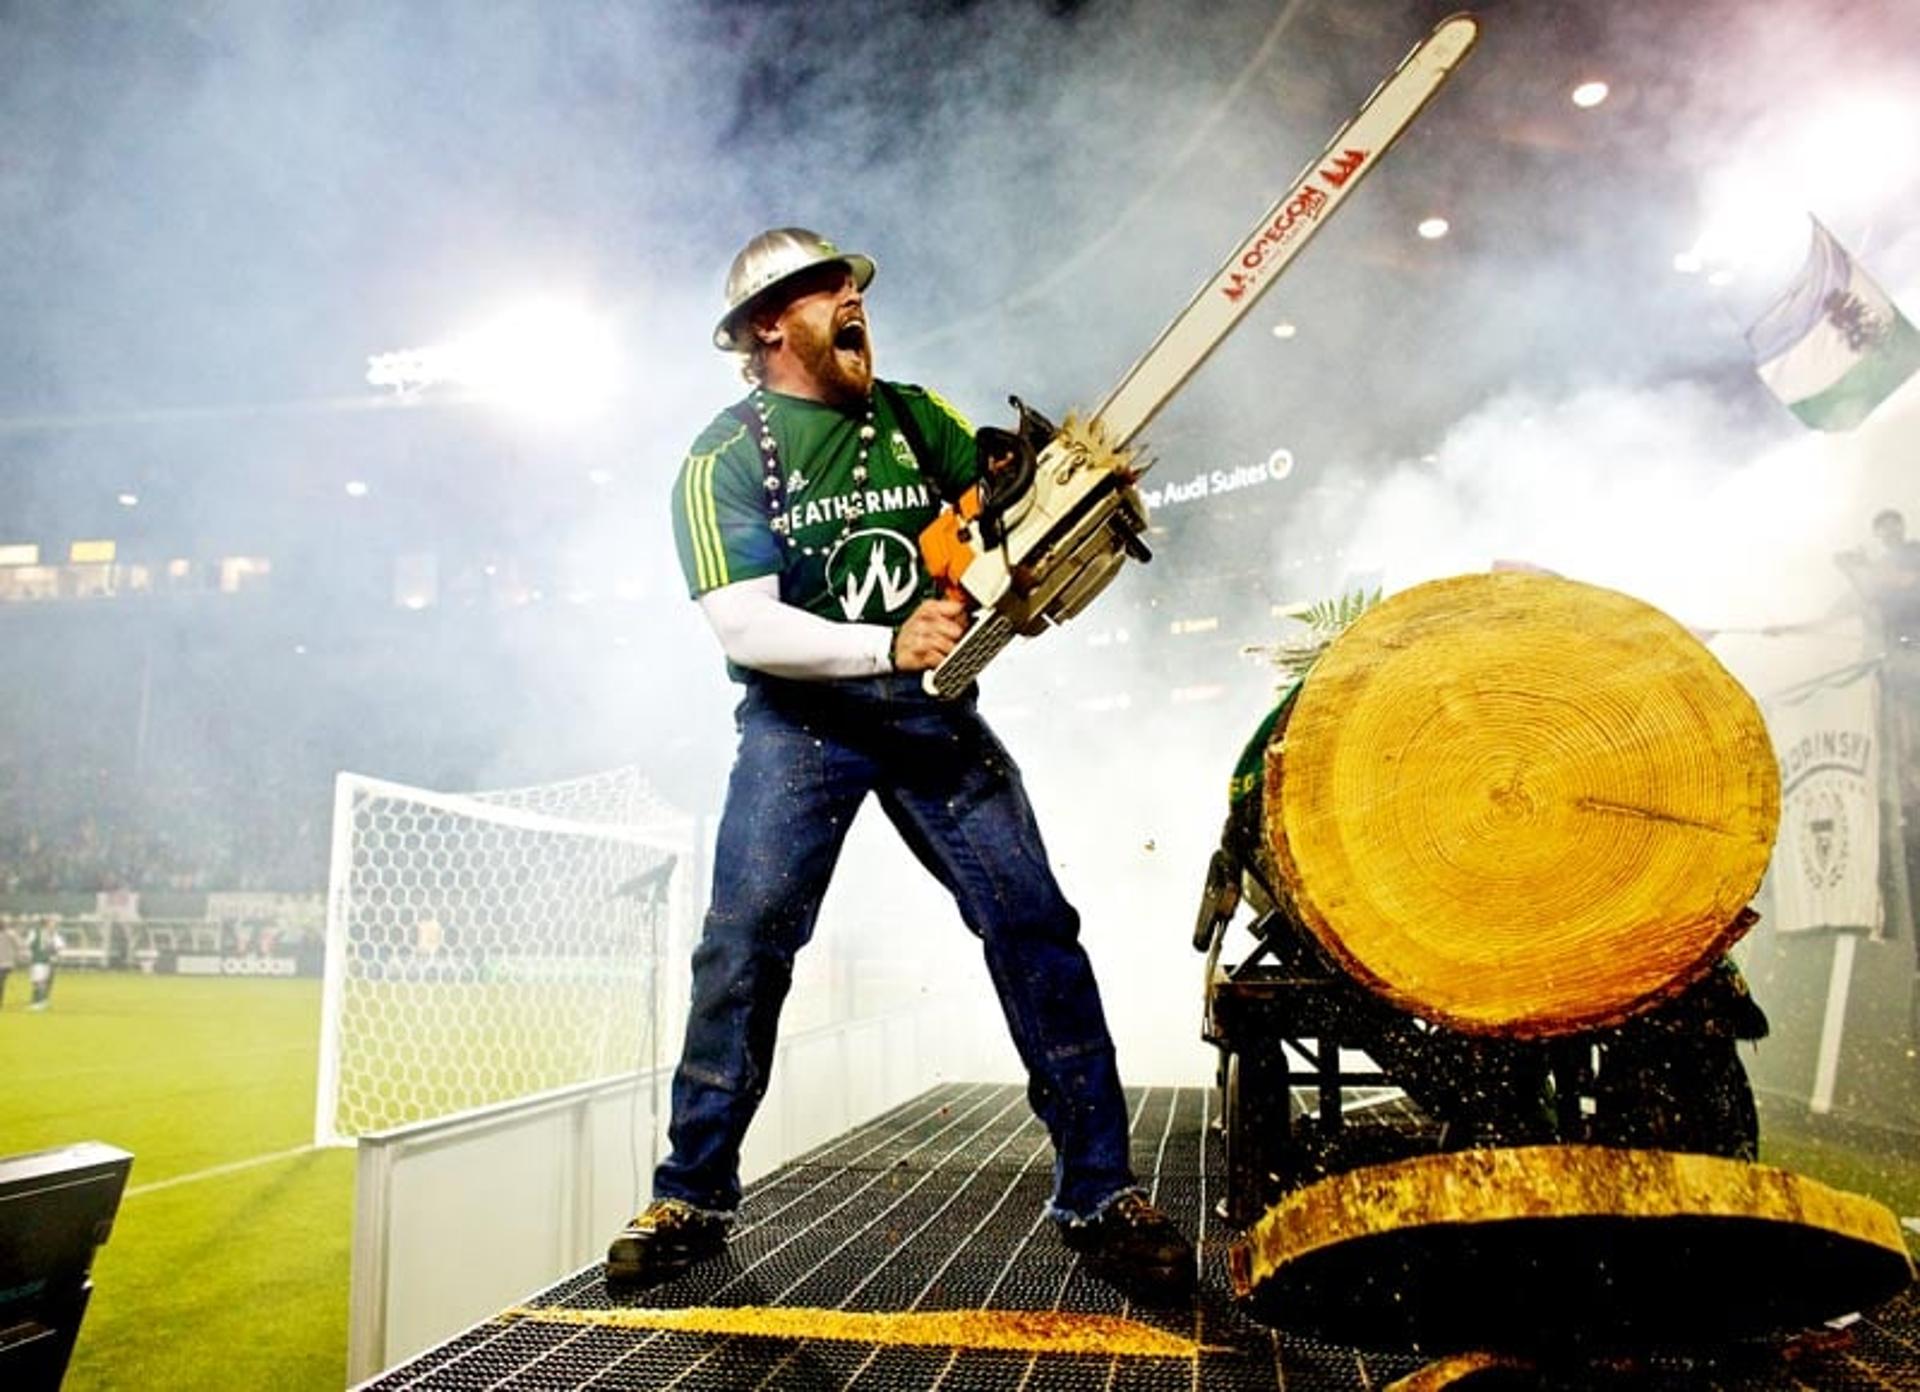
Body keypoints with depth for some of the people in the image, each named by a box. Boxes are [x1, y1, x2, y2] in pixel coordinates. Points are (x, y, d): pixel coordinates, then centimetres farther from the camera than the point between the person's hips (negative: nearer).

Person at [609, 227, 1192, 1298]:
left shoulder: (916, 419, 9)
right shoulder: (727, 457, -3)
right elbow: (746, 625, -16)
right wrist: (885, 647, -29)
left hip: (931, 712, 3)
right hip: (801, 721, -2)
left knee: (1036, 930, -6)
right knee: (744, 947, -9)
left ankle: (1101, 1195, 2)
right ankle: (694, 1199, 8)